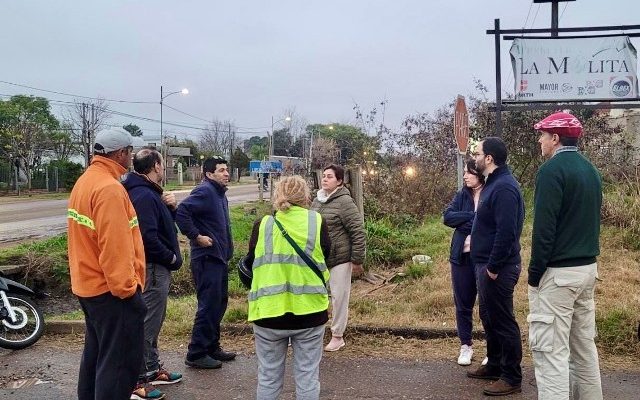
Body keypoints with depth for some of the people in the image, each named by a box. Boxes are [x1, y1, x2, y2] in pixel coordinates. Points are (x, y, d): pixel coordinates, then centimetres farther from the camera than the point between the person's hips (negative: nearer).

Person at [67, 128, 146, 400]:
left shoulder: (85, 181, 12)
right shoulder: (109, 188, -20)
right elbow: (114, 248, -25)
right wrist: (128, 290, -21)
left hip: (88, 285, 11)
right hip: (110, 290, -11)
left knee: (97, 354, 22)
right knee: (121, 362, -3)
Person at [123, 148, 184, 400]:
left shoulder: (149, 193, 13)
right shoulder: (144, 195, -20)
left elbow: (164, 225, 18)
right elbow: (148, 237, -27)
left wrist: (170, 207, 0)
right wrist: (172, 258, -14)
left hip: (157, 267, 11)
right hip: (152, 268, -11)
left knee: (153, 322, 19)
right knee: (146, 324, -3)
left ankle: (152, 369, 32)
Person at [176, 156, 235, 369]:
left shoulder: (220, 194, 16)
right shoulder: (204, 192, -15)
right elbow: (182, 212, -27)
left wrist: (227, 249, 14)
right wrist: (197, 236, -23)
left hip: (219, 258, 10)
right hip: (206, 258, -10)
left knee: (219, 303, 16)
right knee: (209, 305, -6)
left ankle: (212, 347, 27)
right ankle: (196, 354, 3)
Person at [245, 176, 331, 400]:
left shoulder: (262, 225, -4)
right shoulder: (317, 223, -4)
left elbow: (250, 265, 6)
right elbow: (324, 260, 7)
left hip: (269, 311, 0)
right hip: (309, 311, 0)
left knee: (269, 377, 15)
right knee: (307, 377, 12)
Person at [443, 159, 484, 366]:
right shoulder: (462, 195, 7)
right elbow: (447, 216, -6)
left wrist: (465, 221, -16)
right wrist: (474, 217, -15)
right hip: (462, 256, 4)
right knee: (463, 304, 12)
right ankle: (465, 346, 26)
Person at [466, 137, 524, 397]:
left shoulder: (504, 187, -21)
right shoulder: (494, 183, 13)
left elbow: (506, 231, -27)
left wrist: (493, 267, -22)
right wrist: (485, 266, 17)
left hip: (497, 268, -11)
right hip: (486, 265, 11)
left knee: (502, 322, 0)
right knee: (489, 318, 20)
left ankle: (512, 378, 12)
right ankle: (494, 365, 34)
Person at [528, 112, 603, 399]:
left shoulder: (552, 170, -14)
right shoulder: (590, 170, 13)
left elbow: (544, 228, -19)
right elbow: (591, 220, 18)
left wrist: (534, 273, -13)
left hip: (557, 272, -9)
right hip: (587, 267, 9)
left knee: (550, 349, -5)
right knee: (584, 343, 18)